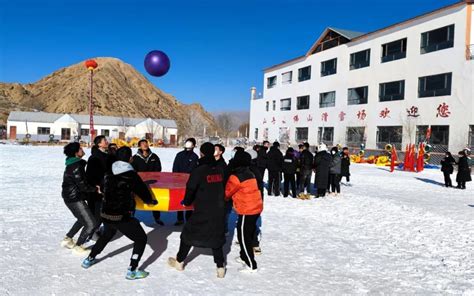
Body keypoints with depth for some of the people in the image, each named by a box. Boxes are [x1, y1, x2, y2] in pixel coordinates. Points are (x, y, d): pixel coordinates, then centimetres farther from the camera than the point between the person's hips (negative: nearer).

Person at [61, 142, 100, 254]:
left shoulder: (74, 164, 9)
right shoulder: (76, 167, -22)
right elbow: (82, 185, -21)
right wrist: (96, 189, -8)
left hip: (72, 197, 10)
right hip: (74, 198, -10)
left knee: (82, 219, 28)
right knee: (91, 224, -4)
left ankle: (67, 239, 34)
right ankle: (78, 246, 9)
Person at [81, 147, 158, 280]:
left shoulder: (109, 173, 3)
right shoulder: (131, 175, -16)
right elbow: (143, 191, -8)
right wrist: (151, 201, 12)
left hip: (105, 214, 7)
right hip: (122, 217, -7)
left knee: (106, 235, 35)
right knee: (141, 239, 8)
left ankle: (89, 259, 46)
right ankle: (132, 271, 5)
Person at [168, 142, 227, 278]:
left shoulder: (198, 171, -15)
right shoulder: (220, 170, -1)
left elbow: (191, 189, -9)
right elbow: (223, 188, 8)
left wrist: (186, 201, 9)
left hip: (202, 212, -4)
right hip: (219, 212, 4)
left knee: (188, 234, 15)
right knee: (217, 237, 17)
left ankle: (179, 262, 29)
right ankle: (220, 267, 16)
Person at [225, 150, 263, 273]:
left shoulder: (236, 177, -16)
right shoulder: (250, 173, 9)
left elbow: (227, 192, -5)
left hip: (247, 210, -9)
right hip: (256, 207, 9)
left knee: (243, 236, -1)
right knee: (248, 233, 21)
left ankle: (251, 265, 3)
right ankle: (244, 257, 34)